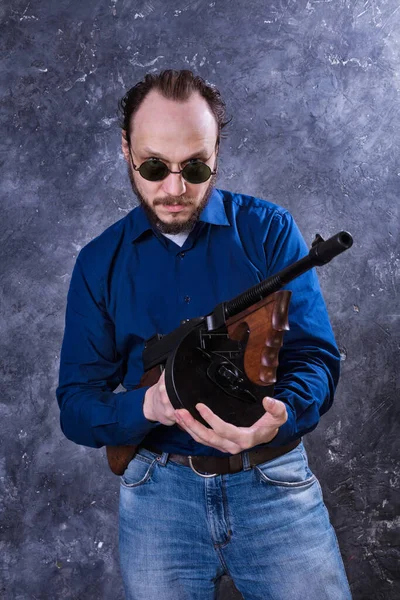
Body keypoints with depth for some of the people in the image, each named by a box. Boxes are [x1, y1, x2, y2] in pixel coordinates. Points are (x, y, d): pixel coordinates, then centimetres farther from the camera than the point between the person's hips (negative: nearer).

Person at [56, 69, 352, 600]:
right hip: (159, 487, 1)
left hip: (274, 477, 0)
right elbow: (76, 407, 0)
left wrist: (280, 417, -28)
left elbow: (316, 356, -6)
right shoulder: (100, 262, 2)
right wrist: (147, 406, -22)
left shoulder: (269, 230, -2)